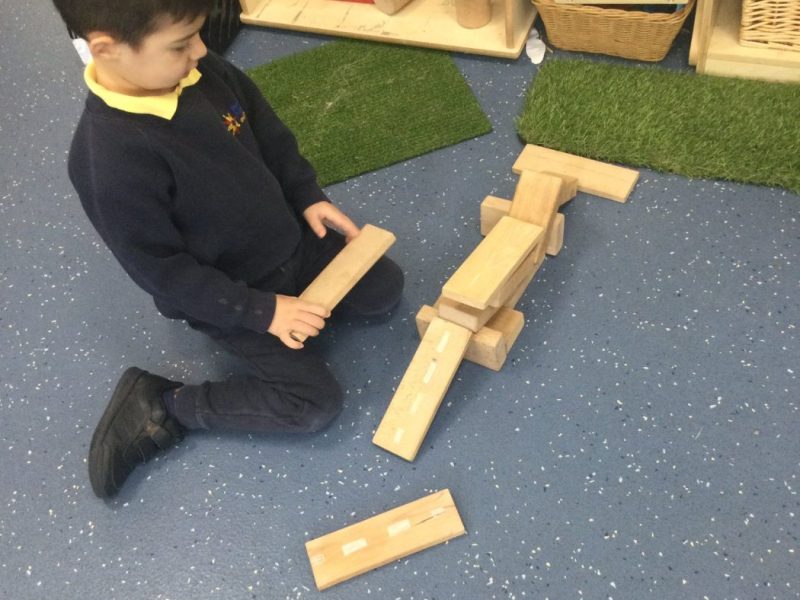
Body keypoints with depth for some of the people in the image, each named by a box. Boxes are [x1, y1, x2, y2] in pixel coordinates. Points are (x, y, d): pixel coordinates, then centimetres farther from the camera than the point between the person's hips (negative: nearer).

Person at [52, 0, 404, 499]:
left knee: (385, 289, 10)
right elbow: (162, 271, -25)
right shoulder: (111, 161, -34)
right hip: (225, 297, -7)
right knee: (316, 403, -7)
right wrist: (261, 311, -23)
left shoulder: (202, 69, -13)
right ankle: (159, 408, 3)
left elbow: (271, 136, 5)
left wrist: (308, 196, -4)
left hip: (288, 238, 7)